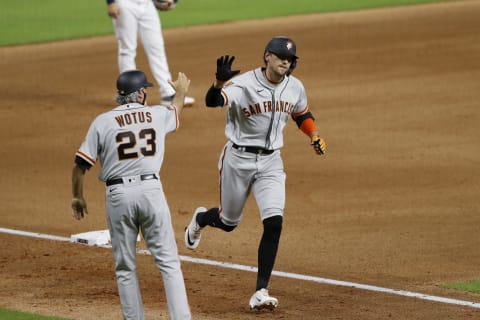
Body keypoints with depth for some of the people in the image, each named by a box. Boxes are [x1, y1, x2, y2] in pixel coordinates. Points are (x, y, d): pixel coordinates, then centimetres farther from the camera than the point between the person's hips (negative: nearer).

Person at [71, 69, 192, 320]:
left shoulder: (103, 121, -1)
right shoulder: (157, 115, 5)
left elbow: (81, 164, -1)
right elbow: (176, 110, 31)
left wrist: (77, 197, 14)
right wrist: (181, 91, 54)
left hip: (118, 195, -1)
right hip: (151, 189, 1)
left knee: (125, 267, 9)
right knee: (168, 261, 3)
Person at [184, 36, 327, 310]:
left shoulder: (295, 87, -1)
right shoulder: (243, 84, -20)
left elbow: (303, 115, 19)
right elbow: (213, 102, -37)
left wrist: (315, 135, 0)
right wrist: (220, 82, -58)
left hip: (271, 163, 3)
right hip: (238, 159, -3)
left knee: (274, 223, -14)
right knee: (228, 222, 13)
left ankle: (261, 292, -9)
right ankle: (200, 219, 53)